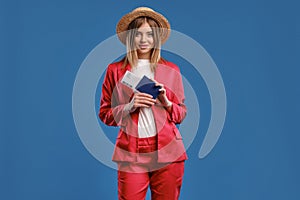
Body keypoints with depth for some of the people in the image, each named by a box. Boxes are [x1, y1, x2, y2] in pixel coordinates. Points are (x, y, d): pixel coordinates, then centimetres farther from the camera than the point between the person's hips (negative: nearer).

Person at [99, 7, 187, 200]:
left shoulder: (171, 70, 9)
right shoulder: (115, 70, 6)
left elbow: (182, 114, 13)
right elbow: (105, 114, 7)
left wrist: (166, 103, -8)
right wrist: (130, 106, -11)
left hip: (167, 150, 1)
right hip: (130, 151, -1)